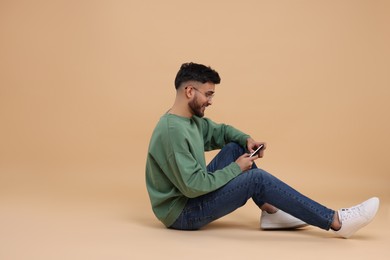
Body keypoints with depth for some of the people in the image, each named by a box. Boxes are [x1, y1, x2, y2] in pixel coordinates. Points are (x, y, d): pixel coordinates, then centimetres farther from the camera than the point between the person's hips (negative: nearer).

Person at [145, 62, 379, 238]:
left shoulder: (191, 119, 4)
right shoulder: (173, 131, -25)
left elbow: (221, 131, 21)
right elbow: (193, 186, -29)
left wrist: (247, 140, -1)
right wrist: (235, 168, -16)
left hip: (193, 196, 10)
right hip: (182, 213, -10)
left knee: (235, 147, 7)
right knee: (257, 178, -19)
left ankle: (271, 213, 5)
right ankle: (336, 222, -15)